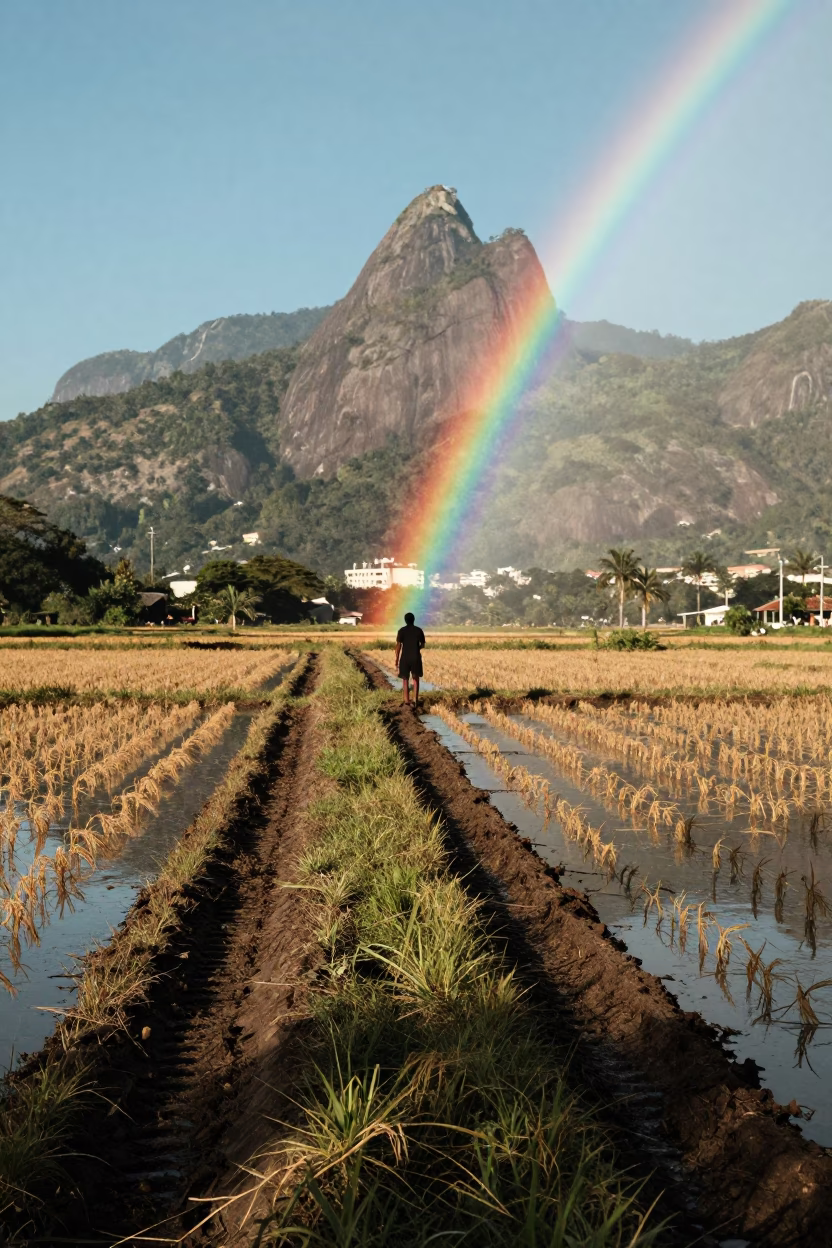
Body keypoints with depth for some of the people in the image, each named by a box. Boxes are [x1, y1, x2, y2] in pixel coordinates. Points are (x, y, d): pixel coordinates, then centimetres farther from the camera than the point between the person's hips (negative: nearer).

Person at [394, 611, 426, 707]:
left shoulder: (402, 631, -5)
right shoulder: (419, 630, 1)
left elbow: (398, 645, -9)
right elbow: (422, 644, 9)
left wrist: (397, 659, -4)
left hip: (405, 658, -1)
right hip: (416, 657, 1)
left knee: (405, 680, 6)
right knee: (416, 679, 12)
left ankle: (406, 701, -1)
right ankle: (416, 700, 8)